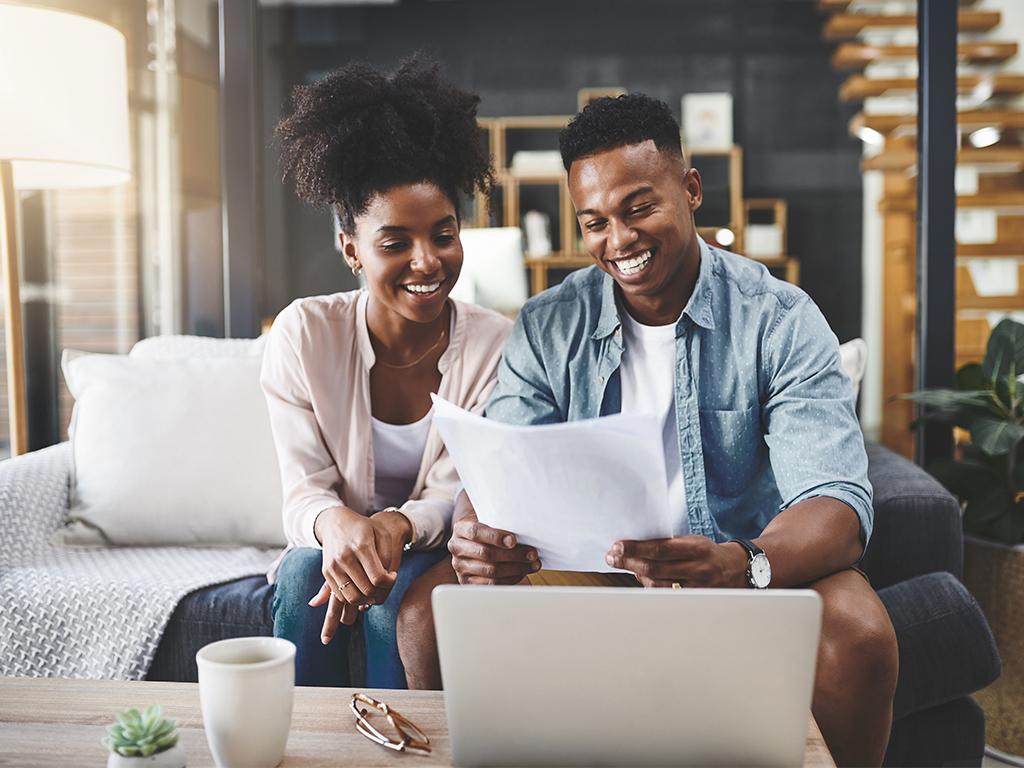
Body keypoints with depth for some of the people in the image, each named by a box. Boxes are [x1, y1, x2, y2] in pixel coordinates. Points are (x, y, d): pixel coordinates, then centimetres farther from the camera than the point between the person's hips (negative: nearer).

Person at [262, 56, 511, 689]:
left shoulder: (496, 346, -12)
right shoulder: (304, 335, -10)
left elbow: (460, 493, -12)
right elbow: (305, 490, -12)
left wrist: (396, 527, -36)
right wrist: (338, 525, -37)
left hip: (435, 553, -1)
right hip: (337, 541, 1)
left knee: (398, 590, -32)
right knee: (304, 570, -30)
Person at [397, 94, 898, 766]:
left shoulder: (780, 321, -10)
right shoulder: (547, 329, 0)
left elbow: (837, 504, -20)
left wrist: (744, 565, -43)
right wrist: (477, 539, -32)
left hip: (747, 568, -2)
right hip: (584, 569, 2)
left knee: (859, 635, -31)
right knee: (428, 611, -19)